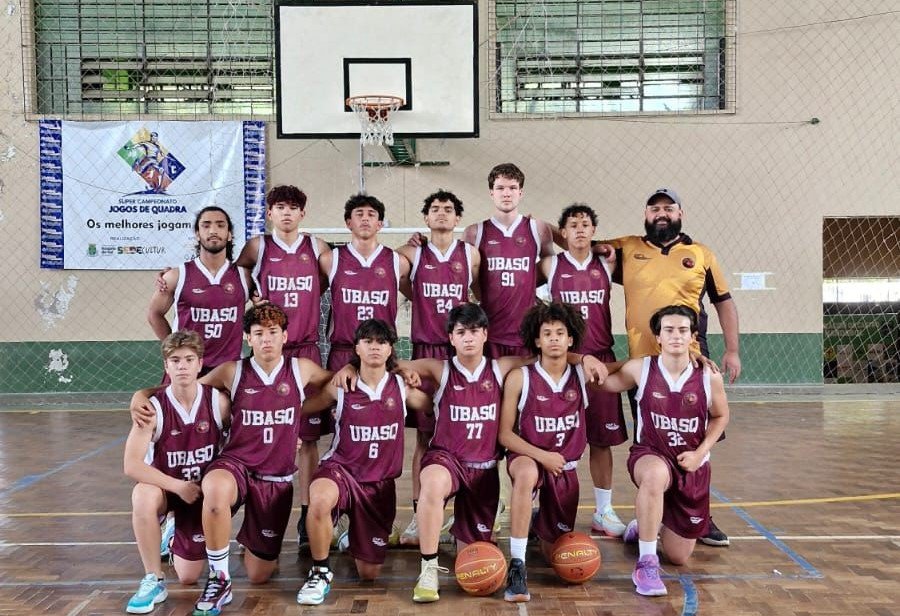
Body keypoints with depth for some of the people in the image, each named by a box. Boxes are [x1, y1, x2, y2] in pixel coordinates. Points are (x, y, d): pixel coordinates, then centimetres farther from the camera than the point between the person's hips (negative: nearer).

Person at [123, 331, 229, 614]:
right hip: (166, 486, -1)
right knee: (143, 496, -38)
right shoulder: (153, 408, -21)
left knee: (189, 578, 4)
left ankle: (177, 537, 41)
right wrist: (178, 486, -30)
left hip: (203, 490, 1)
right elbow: (131, 465, -26)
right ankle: (153, 581, -18)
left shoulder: (219, 402, -18)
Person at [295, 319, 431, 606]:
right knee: (320, 498, -42)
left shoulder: (402, 387, -1)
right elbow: (300, 408, 4)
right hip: (341, 467, -2)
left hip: (381, 482, 2)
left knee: (369, 574, 7)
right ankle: (320, 572, -16)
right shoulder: (340, 386, -5)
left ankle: (351, 537, 43)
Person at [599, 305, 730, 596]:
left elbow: (720, 417, 6)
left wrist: (700, 452, -7)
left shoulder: (709, 377, -10)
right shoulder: (640, 369, -11)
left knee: (679, 557, 9)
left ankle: (648, 526, 45)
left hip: (692, 464, 2)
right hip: (649, 455, -2)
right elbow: (602, 383, 3)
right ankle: (646, 563, -26)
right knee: (656, 474, -43)